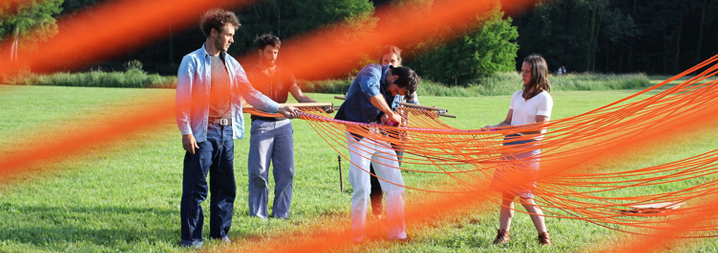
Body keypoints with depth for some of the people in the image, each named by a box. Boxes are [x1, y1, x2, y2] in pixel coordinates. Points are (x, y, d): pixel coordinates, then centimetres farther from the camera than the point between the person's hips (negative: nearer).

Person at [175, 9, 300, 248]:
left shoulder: (232, 64, 15)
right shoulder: (192, 61, -3)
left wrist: (278, 108, 4)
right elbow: (182, 100, -7)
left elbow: (250, 93, 14)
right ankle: (191, 238, 1)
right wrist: (186, 132, -13)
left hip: (227, 132, 6)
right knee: (196, 188, -5)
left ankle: (220, 233, 20)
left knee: (226, 187, 10)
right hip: (203, 133, -6)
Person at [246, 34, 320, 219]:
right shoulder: (252, 75, 6)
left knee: (286, 172, -1)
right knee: (259, 172, -7)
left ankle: (281, 214, 6)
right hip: (261, 125, -3)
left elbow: (300, 96, 6)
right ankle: (258, 214, -2)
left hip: (283, 124, 3)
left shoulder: (285, 74, 15)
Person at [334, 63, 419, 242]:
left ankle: (397, 233, 13)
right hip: (359, 136, -7)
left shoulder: (392, 88, 7)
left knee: (396, 186, 4)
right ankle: (358, 237, 3)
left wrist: (386, 117, -7)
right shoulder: (372, 71, -17)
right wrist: (391, 114, -33)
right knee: (362, 189, -9)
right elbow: (371, 91, -39)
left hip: (379, 135, 7)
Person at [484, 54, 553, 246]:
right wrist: (494, 128, -5)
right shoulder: (517, 96, 15)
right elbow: (508, 122, 14)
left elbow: (539, 129, -12)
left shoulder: (544, 98, -5)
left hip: (529, 149, -6)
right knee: (506, 194, 2)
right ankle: (503, 234, 7)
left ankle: (544, 237, 4)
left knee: (525, 197, -7)